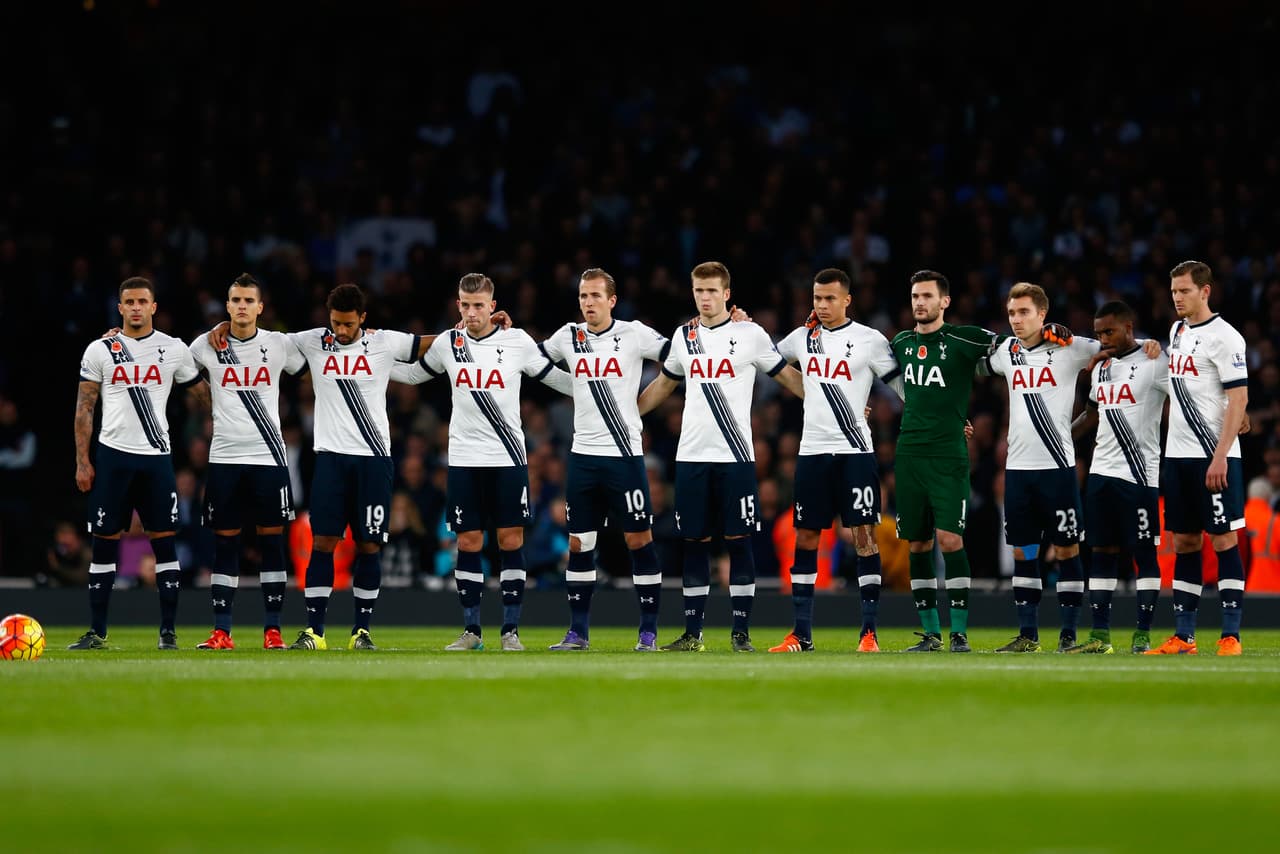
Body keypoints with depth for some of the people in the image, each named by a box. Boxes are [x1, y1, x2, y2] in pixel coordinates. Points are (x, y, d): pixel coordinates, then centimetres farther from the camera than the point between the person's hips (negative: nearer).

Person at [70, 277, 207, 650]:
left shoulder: (174, 350, 5)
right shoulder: (99, 351, 3)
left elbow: (202, 395, 12)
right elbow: (84, 409, 5)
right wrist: (82, 461, 0)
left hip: (157, 456, 0)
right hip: (112, 455, 0)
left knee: (164, 541, -2)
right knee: (104, 542, 2)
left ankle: (168, 630, 3)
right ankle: (97, 631, 8)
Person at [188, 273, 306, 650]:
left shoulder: (280, 344, 2)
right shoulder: (207, 346, 3)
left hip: (268, 456, 0)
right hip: (224, 458, 0)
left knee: (272, 540, -1)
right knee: (225, 542, 2)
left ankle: (273, 629, 4)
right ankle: (221, 631, 4)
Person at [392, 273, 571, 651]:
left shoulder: (517, 341, -3)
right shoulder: (447, 343, 4)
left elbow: (555, 377, 7)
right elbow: (414, 373, 21)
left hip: (508, 457, -2)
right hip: (464, 459, 2)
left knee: (511, 540, -2)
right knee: (468, 542, 2)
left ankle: (511, 629, 4)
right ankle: (471, 630, 10)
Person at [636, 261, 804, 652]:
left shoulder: (750, 334, -1)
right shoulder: (683, 337, 10)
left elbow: (788, 376, 5)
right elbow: (664, 384, 25)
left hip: (735, 457, -3)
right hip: (691, 456, 3)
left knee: (738, 541, -3)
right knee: (693, 542, 5)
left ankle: (741, 632, 2)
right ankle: (693, 633, 10)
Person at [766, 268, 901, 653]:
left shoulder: (869, 340, -2)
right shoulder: (802, 338, 10)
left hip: (855, 451, -4)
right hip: (812, 450, 4)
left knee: (864, 534, -6)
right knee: (805, 538, 5)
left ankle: (869, 632, -4)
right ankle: (801, 633, 11)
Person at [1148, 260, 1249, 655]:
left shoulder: (1223, 337, -11)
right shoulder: (1177, 331, 14)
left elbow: (1239, 399, -15)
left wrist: (1219, 456, -20)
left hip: (1214, 458, -8)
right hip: (1178, 456, 8)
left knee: (1223, 539, -5)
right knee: (1183, 542, 8)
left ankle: (1231, 636, -4)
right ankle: (1183, 637, 11)